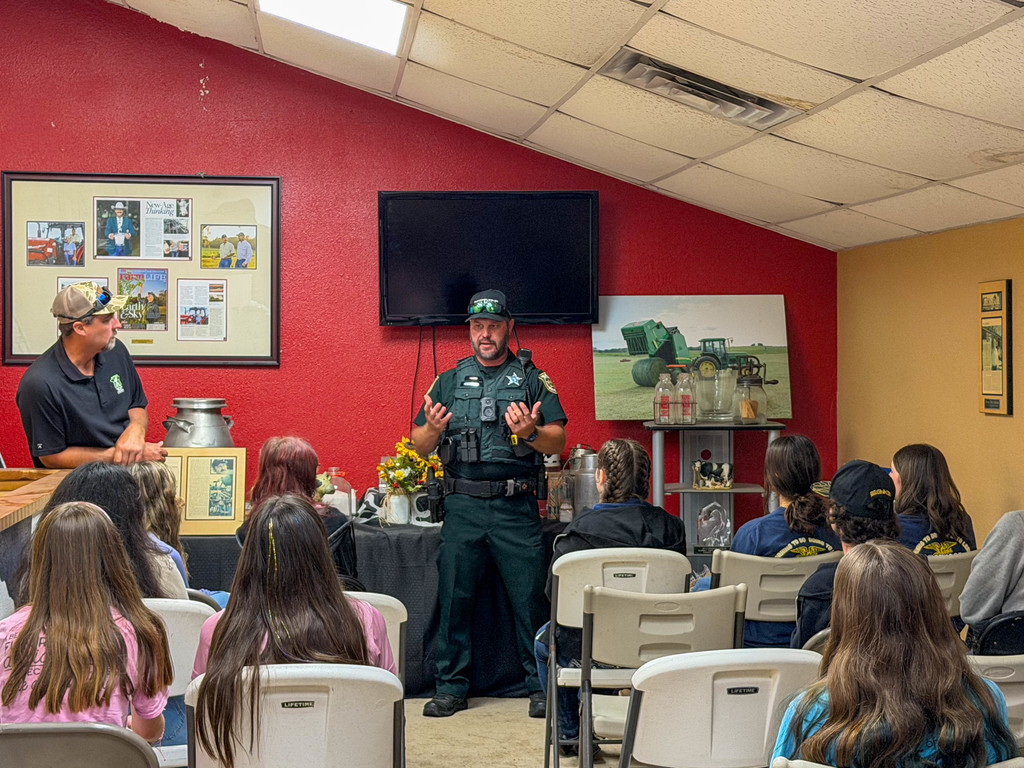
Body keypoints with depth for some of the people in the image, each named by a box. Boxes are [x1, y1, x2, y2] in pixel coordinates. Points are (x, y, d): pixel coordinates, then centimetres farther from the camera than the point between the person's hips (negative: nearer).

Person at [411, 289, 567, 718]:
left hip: (516, 509, -2)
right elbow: (419, 445, 10)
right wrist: (433, 429, -12)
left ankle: (540, 685, 11)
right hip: (462, 507, 2)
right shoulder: (450, 381, 14)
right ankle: (451, 688, 13)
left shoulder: (532, 379, 8)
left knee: (529, 599, -1)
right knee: (454, 599, 3)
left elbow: (558, 441, 0)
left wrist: (531, 432, -21)